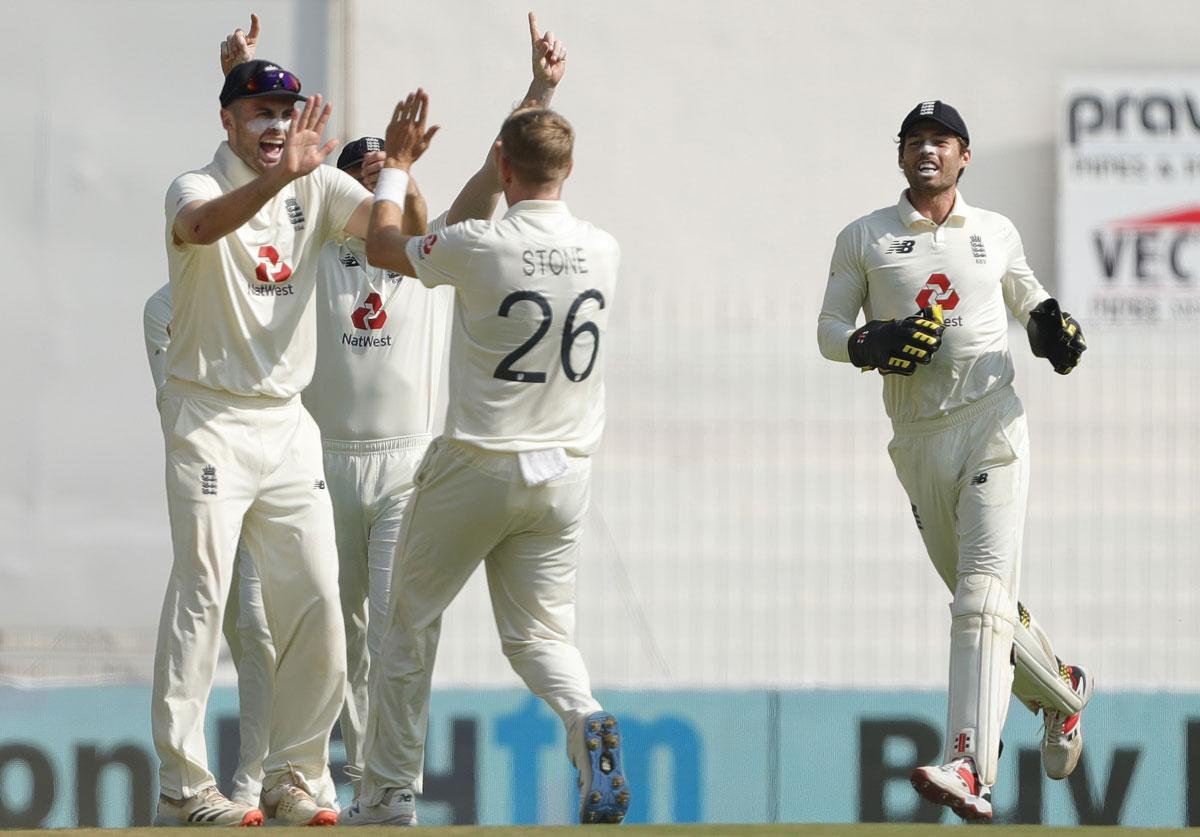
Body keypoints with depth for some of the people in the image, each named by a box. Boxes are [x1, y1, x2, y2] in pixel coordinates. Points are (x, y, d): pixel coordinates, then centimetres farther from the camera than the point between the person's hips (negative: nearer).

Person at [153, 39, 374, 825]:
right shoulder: (199, 186, -8)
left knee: (317, 605, 2)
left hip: (287, 424, 6)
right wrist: (279, 175, -48)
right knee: (201, 597, -11)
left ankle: (293, 775, 11)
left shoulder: (318, 187, 8)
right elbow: (199, 225, -33)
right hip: (210, 421, -6)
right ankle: (183, 783, -10)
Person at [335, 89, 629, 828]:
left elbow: (383, 247, 4)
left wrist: (399, 165, 20)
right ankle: (586, 720, -23)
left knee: (412, 619, 13)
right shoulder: (603, 252, -1)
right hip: (565, 474, 4)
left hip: (478, 469, -4)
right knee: (538, 632, 10)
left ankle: (391, 793, 17)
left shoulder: (479, 247, -15)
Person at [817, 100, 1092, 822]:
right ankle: (1061, 691, 41)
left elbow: (1027, 291, 27)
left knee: (984, 594, -18)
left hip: (992, 425, -2)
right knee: (978, 600, 11)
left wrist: (1048, 320, 4)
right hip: (918, 441, 2)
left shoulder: (996, 233, 11)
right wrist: (869, 345, -15)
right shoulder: (864, 240, 8)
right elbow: (829, 329, 8)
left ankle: (972, 773, -30)